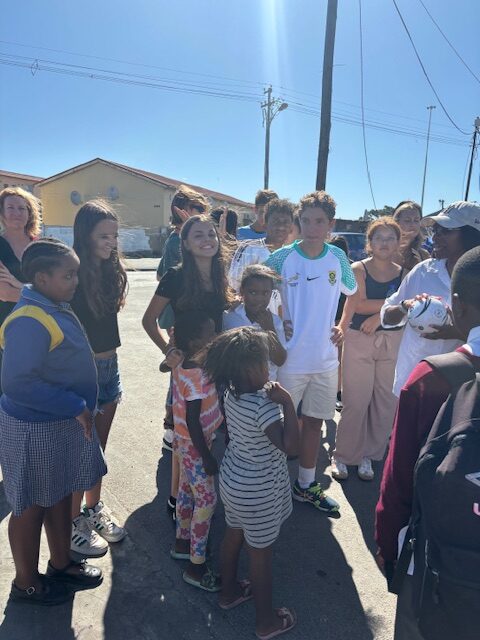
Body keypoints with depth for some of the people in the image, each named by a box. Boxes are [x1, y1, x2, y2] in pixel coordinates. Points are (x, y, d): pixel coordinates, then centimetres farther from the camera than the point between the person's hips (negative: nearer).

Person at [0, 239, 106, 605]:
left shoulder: (55, 309, 3)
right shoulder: (30, 322, -26)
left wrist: (78, 407, 14)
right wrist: (76, 406, -25)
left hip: (62, 423, 9)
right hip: (35, 430, -9)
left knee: (62, 494, 22)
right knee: (32, 506, 12)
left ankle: (61, 564, 43)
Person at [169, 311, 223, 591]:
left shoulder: (184, 366, -3)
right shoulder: (196, 376, -30)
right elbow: (193, 422, -27)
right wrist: (207, 458, -19)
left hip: (186, 442, 9)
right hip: (195, 445, -9)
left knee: (187, 491, 24)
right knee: (207, 501, 3)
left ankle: (183, 542, 44)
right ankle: (196, 567, 17)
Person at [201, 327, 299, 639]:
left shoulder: (232, 393, -7)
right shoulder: (263, 406, -32)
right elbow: (290, 446, -33)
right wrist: (287, 402, -32)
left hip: (233, 479, 8)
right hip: (259, 492, -8)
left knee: (234, 535, 27)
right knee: (261, 554, 12)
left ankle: (229, 591, 51)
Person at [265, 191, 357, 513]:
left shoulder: (338, 258, 0)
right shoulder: (281, 258, -10)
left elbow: (353, 294, 16)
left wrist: (343, 326, 4)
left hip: (326, 358, 4)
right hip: (289, 359, -3)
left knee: (314, 421, 17)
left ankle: (306, 484, 37)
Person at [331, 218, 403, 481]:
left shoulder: (404, 274, 6)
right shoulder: (358, 269, -2)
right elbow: (358, 304, -14)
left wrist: (379, 315, -17)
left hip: (392, 342, 3)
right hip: (359, 341, -3)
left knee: (386, 401, 7)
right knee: (356, 402, -1)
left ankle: (368, 455, 24)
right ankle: (342, 456, 16)